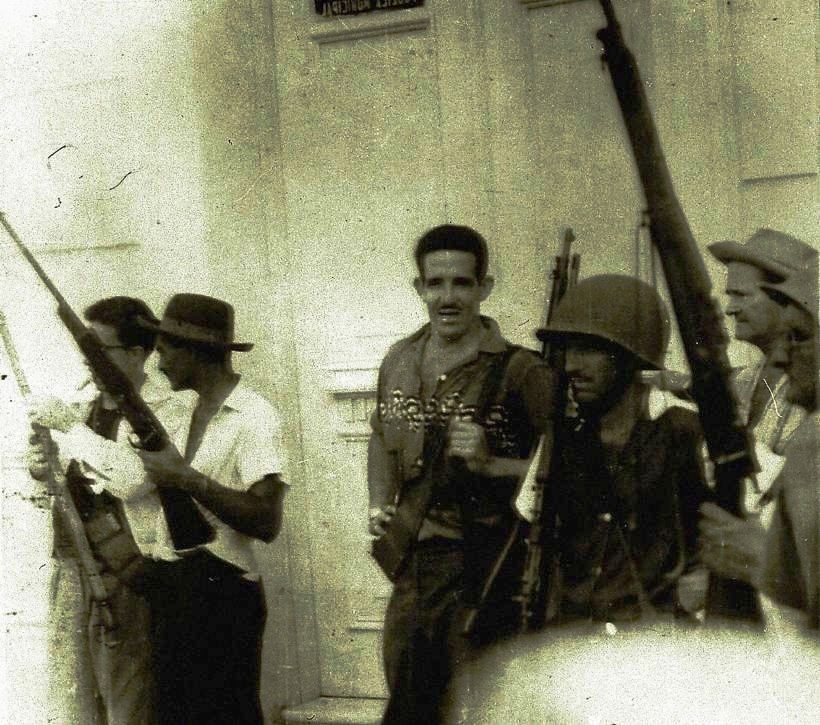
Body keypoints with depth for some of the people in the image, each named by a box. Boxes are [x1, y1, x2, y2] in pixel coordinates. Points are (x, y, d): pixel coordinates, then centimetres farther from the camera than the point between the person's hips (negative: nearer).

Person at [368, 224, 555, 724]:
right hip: (410, 568, 6)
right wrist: (381, 505, 9)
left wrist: (489, 463, -24)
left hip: (483, 571, -6)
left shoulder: (520, 370, -11)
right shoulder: (399, 362, 9)